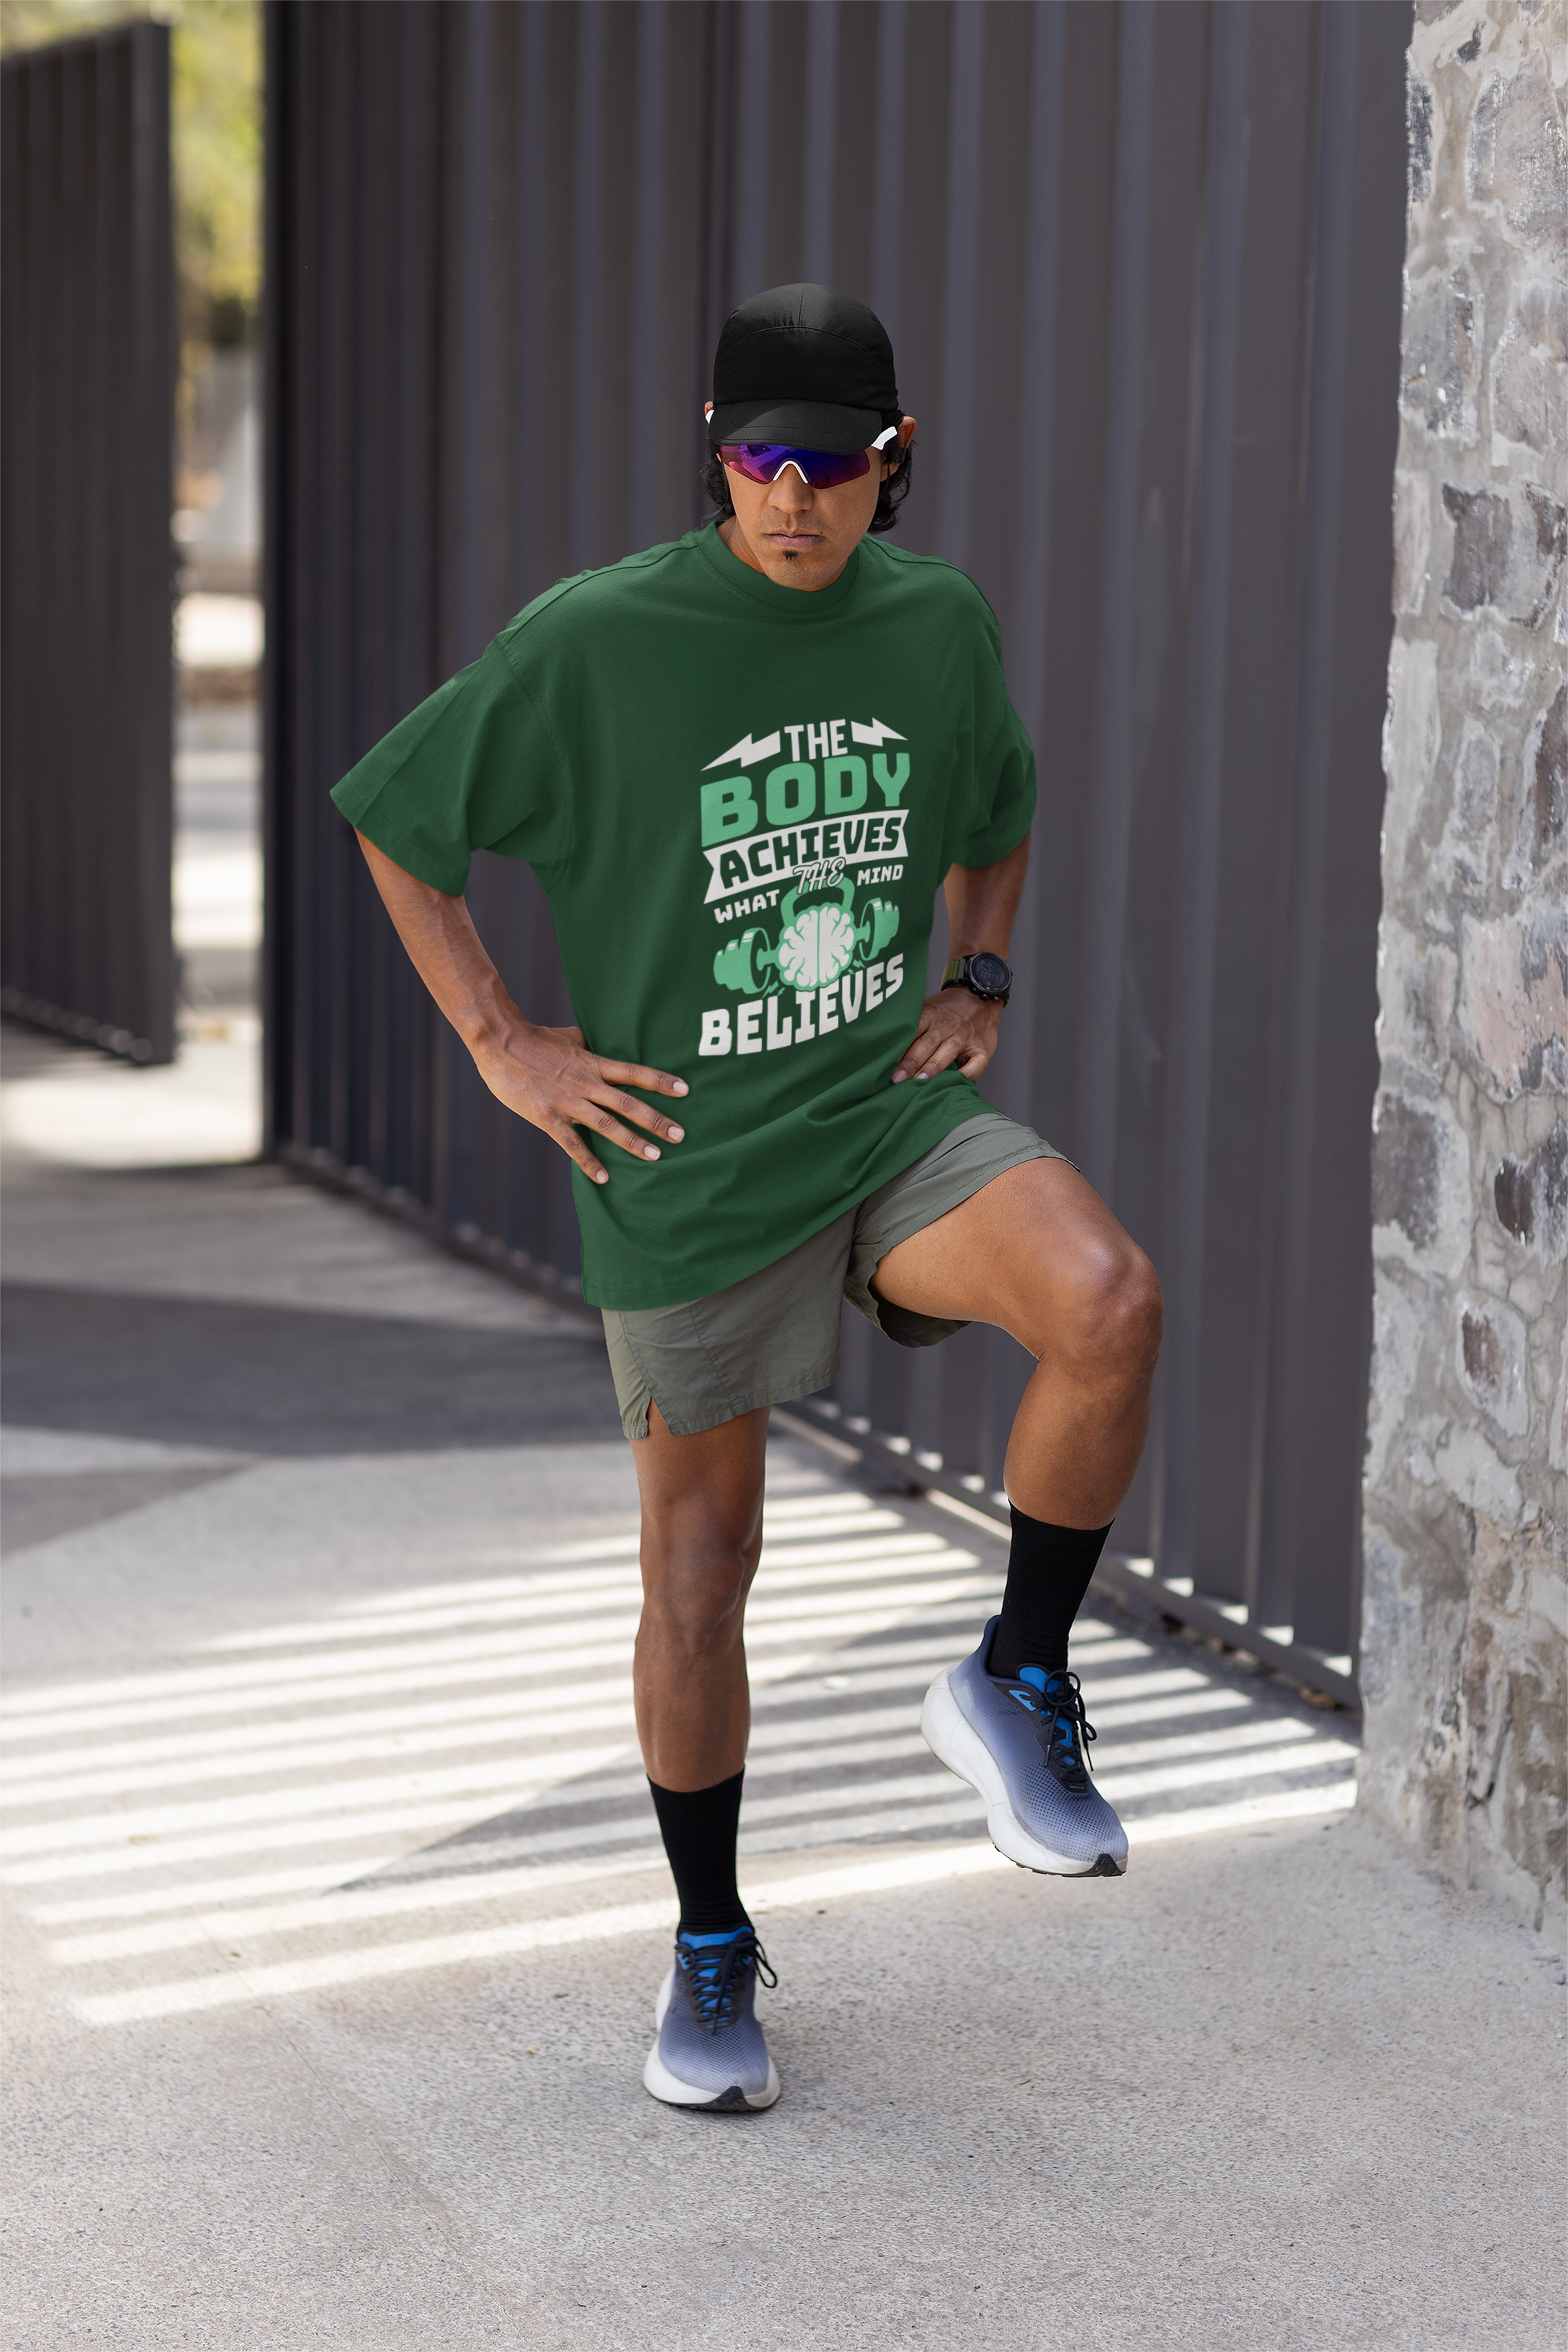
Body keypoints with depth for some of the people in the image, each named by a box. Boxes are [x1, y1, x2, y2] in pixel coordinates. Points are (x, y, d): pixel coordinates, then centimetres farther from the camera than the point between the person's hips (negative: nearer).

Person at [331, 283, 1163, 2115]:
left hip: (895, 1120, 2)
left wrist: (977, 983, 8)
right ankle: (712, 1954, 26)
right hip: (686, 1166, -2)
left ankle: (1015, 1688, -5)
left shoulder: (939, 623, 1)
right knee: (700, 1570, 6)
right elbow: (392, 822, 1)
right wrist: (501, 1046, -4)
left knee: (1108, 1307, -27)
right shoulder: (593, 642, -11)